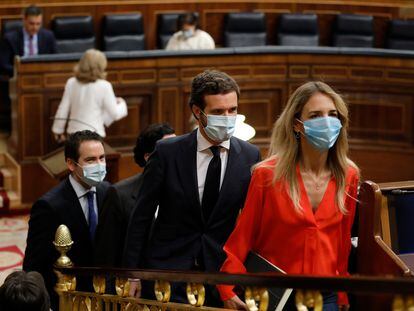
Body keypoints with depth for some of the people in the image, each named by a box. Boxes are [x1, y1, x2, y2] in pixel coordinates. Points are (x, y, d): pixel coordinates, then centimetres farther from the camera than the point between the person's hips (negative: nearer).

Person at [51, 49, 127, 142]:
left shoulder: (71, 83, 2)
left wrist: (58, 130, 19)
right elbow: (115, 114, -5)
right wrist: (122, 104, 16)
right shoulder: (104, 86, -11)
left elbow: (63, 109, 7)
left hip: (73, 132, 5)